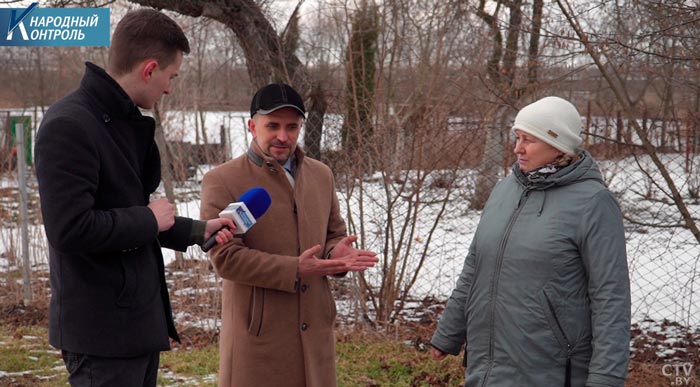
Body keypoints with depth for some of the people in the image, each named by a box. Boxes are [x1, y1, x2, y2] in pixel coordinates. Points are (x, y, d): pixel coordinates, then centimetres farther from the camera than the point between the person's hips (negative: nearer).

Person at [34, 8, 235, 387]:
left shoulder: (126, 123, 12)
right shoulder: (68, 126, -19)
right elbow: (70, 229, -27)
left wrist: (198, 231, 15)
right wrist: (149, 219, -15)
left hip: (139, 319, 10)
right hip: (103, 329, -10)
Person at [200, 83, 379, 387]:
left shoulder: (321, 175, 11)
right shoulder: (221, 181, -6)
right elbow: (225, 257, -12)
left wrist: (336, 253, -6)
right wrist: (295, 270, -20)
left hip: (315, 331, 5)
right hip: (257, 333, -5)